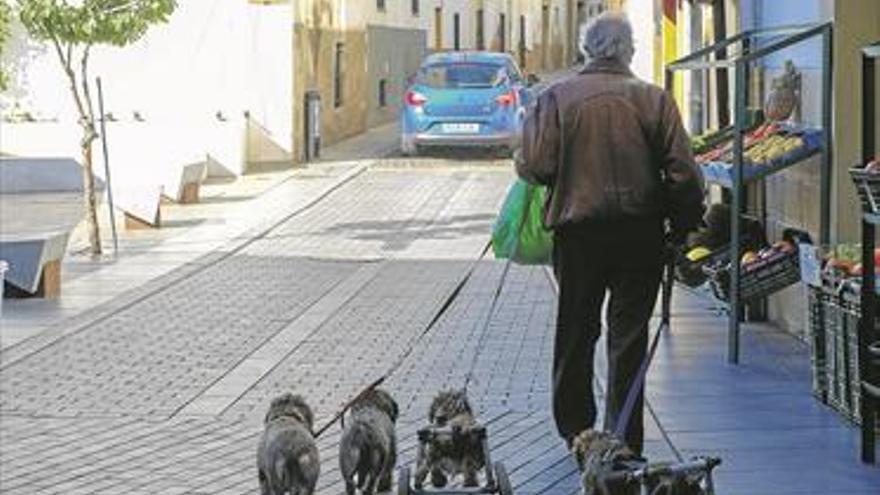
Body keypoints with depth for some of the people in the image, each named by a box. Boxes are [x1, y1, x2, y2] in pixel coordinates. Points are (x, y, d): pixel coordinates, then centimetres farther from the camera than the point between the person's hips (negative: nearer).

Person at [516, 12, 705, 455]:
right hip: (640, 232, 0)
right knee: (629, 335, 4)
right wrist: (683, 225, 6)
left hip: (576, 232, 0)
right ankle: (624, 441, 4)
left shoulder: (556, 98, -4)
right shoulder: (654, 99, -3)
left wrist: (522, 163, 13)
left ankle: (576, 433, 23)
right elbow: (683, 173, -6)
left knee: (575, 334, 15)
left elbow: (538, 167, -9)